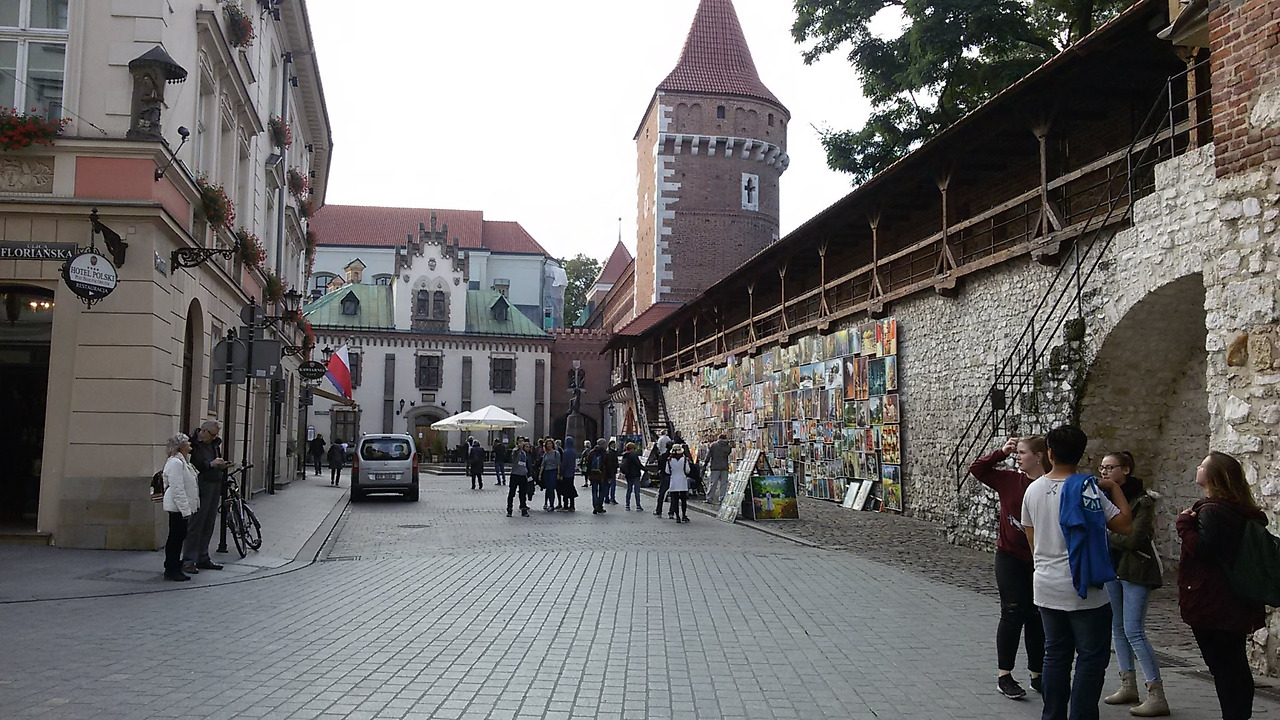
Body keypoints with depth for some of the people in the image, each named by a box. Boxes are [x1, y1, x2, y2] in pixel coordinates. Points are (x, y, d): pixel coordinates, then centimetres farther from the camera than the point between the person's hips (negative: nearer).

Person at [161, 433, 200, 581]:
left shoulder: (184, 461, 16)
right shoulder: (175, 463, -17)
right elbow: (177, 489, -22)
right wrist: (186, 510, -23)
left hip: (183, 507, 10)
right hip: (177, 507, -10)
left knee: (180, 537, 13)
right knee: (175, 538, -3)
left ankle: (175, 568, 21)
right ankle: (171, 570, 3)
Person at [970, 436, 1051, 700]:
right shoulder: (1009, 480, -2)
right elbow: (976, 469, 4)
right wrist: (1001, 453, -5)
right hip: (1010, 559, 0)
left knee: (1037, 618, 11)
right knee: (1013, 615, 2)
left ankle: (1037, 675, 24)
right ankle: (1004, 676, 11)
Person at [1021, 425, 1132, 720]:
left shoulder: (1033, 489, 3)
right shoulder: (1086, 489, -15)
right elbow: (1125, 525, -13)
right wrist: (1114, 488, -1)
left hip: (1046, 588, 6)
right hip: (1083, 591, -6)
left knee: (1055, 655, 15)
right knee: (1091, 658, 4)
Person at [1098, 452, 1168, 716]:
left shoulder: (1142, 501, -13)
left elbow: (1134, 539, -20)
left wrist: (1104, 536, -10)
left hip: (1135, 570, -7)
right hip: (1112, 568, 7)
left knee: (1134, 631, -11)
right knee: (1118, 628, 13)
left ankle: (1157, 697, -6)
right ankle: (1128, 686, 25)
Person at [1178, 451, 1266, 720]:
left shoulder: (1213, 509, -18)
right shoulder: (1242, 510, 11)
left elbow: (1204, 548, -24)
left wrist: (1185, 525, -12)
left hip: (1211, 605, -9)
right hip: (1235, 604, 9)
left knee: (1223, 666, -3)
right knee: (1236, 665, 14)